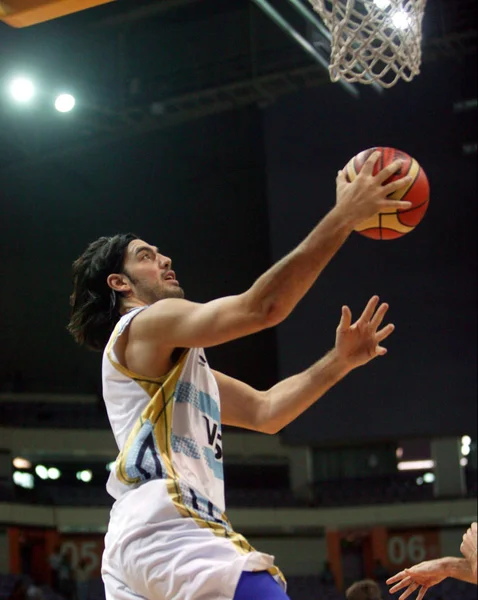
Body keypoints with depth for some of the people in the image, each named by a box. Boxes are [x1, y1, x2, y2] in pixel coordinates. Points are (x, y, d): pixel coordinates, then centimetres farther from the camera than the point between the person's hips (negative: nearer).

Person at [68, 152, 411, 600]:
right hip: (165, 530, -11)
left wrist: (339, 360, 18)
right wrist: (344, 215, -10)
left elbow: (264, 411, 28)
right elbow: (262, 306, -12)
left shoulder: (176, 362, 31)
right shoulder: (144, 324, 1)